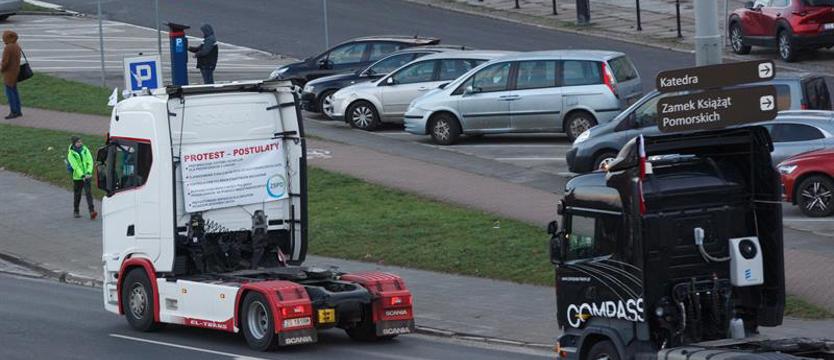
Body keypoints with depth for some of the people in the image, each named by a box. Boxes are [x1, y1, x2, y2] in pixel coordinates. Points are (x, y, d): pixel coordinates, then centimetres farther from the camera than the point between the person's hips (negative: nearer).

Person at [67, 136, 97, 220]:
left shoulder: (85, 150, 1)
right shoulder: (71, 154, -8)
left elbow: (90, 162, -4)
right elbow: (75, 166, -15)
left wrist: (89, 172, -19)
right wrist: (82, 175, -24)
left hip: (86, 176, 1)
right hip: (77, 177, -1)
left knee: (88, 193, -10)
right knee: (77, 195, 9)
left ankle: (92, 211, -17)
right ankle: (75, 212, 27)